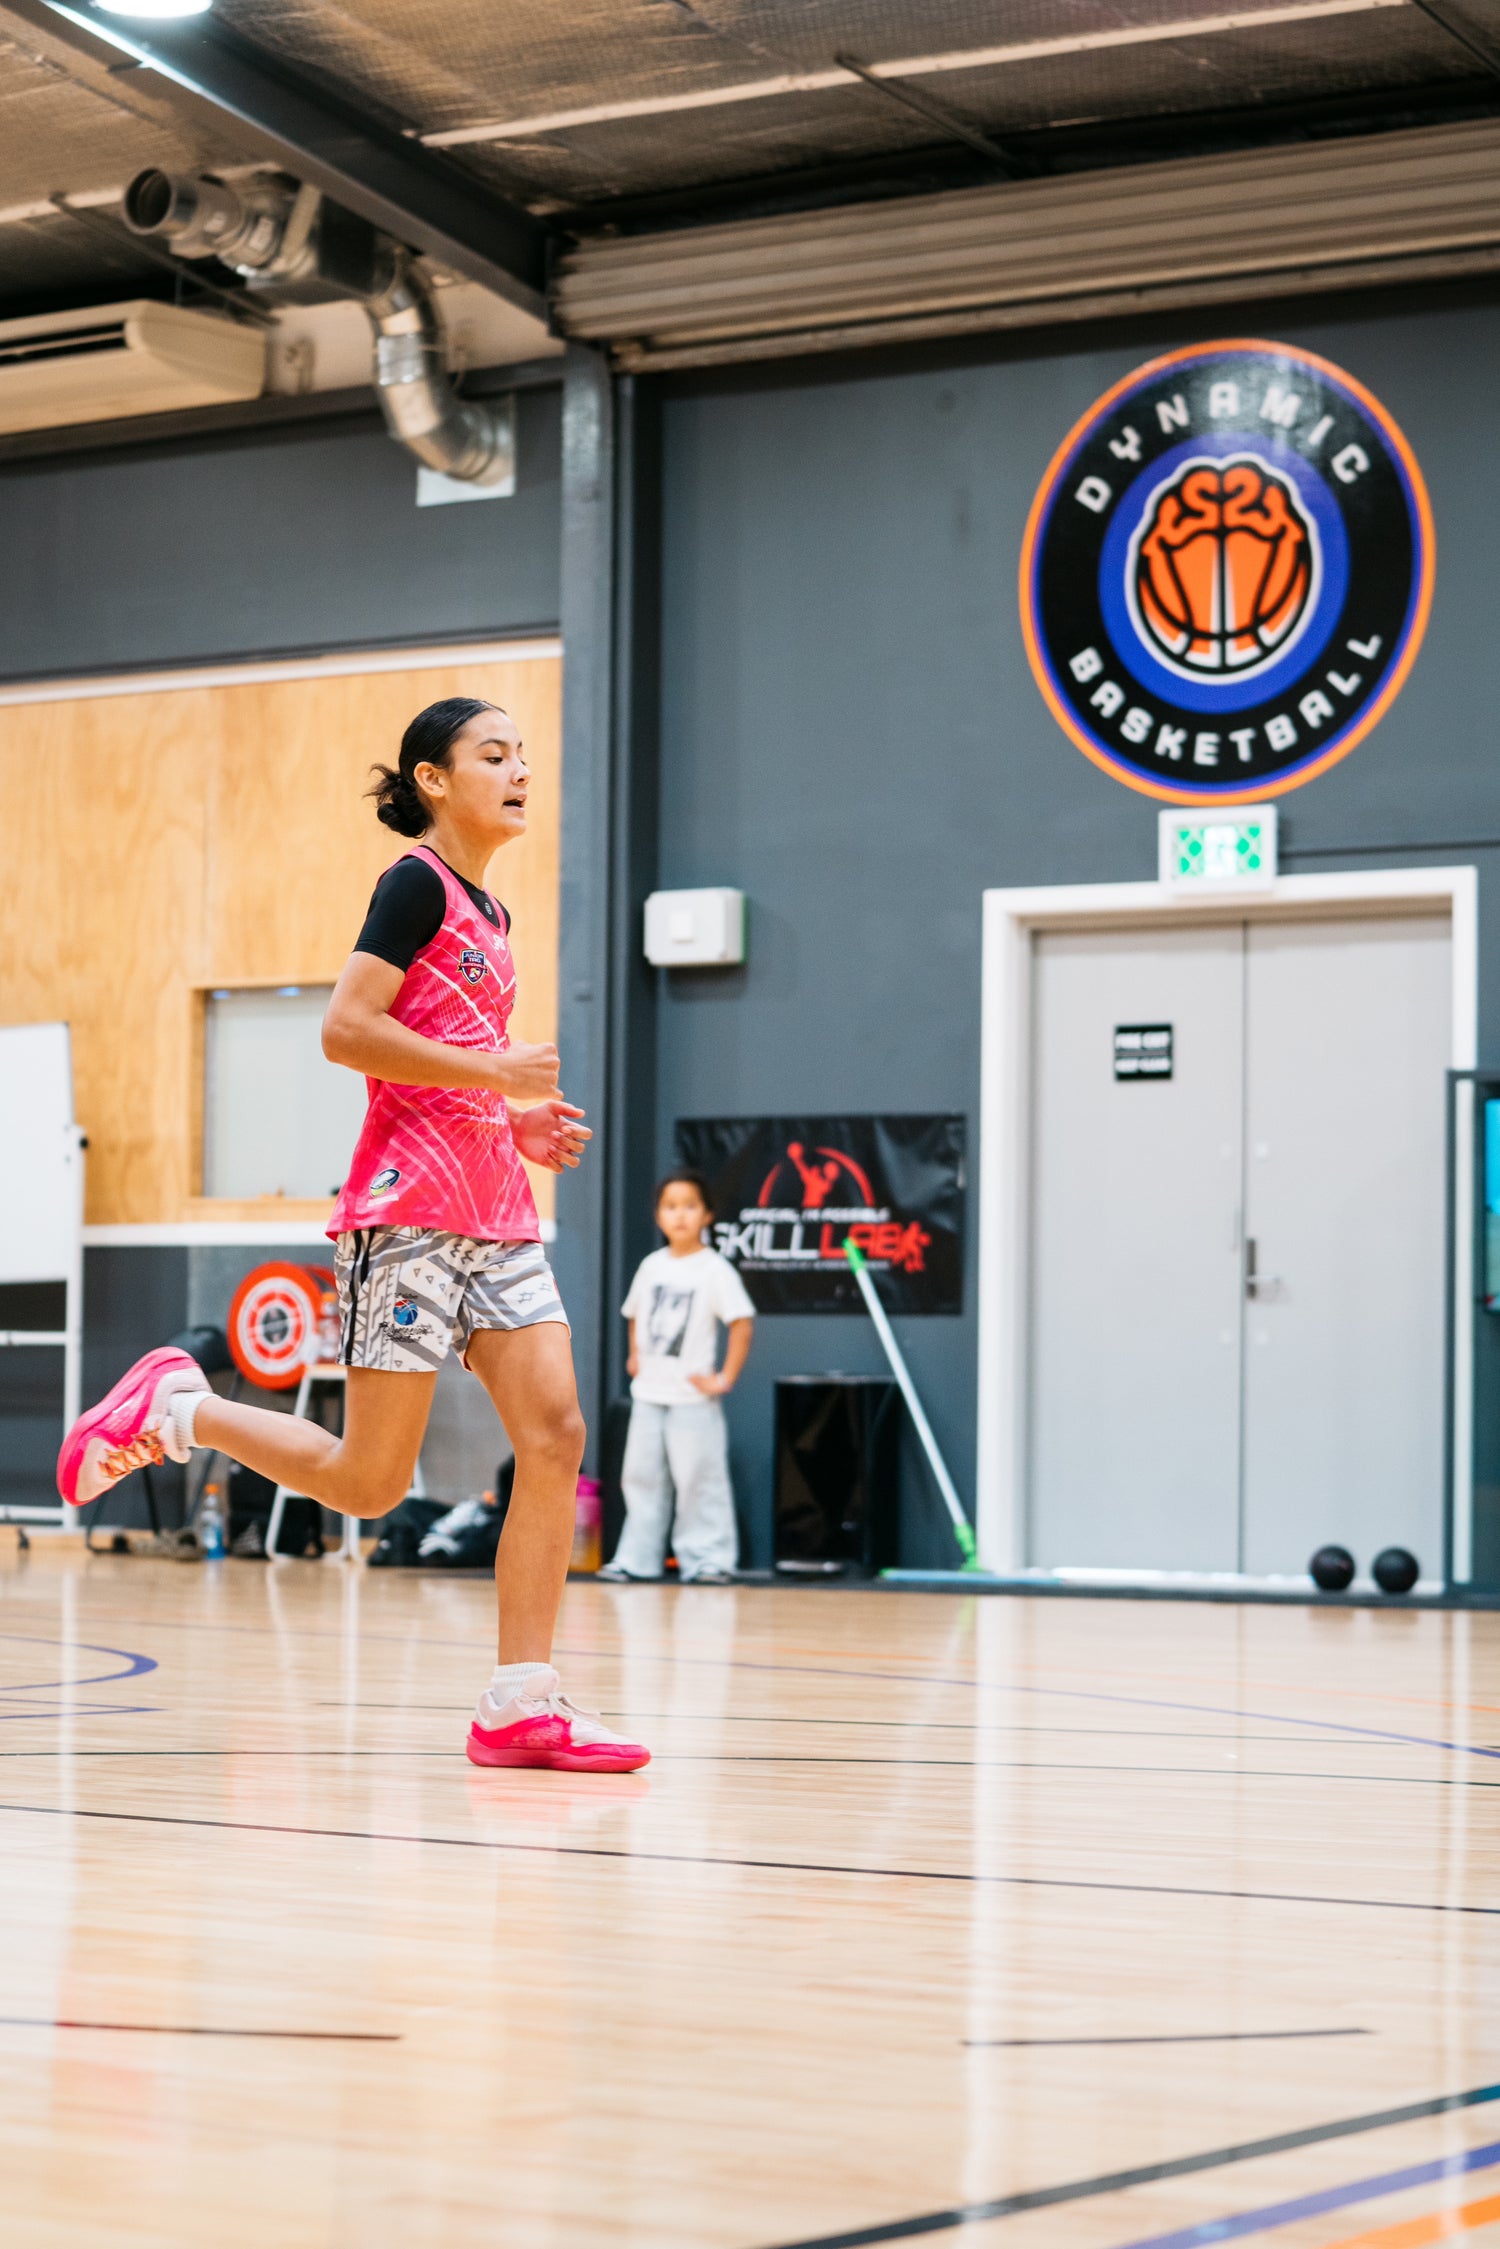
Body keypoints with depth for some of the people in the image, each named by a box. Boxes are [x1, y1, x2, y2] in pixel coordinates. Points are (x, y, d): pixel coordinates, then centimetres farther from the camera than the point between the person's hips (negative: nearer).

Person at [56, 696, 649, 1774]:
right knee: (368, 1481, -4)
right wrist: (493, 1070, -15)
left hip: (497, 1214, 8)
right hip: (408, 1207, -8)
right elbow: (346, 1031, -17)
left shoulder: (490, 916, 19)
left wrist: (521, 1121, 12)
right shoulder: (417, 884, -7)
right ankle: (176, 1408, 17)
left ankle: (522, 1703, -3)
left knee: (556, 1434, -5)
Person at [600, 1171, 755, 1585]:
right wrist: (635, 1355, 13)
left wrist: (726, 1379, -16)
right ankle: (637, 1558, 14)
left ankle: (708, 1559, -1)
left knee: (698, 1479, -6)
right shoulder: (652, 1265, 9)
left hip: (692, 1396, -6)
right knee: (641, 1476, 9)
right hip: (648, 1394, 6)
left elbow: (742, 1322, -15)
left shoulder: (714, 1269, -9)